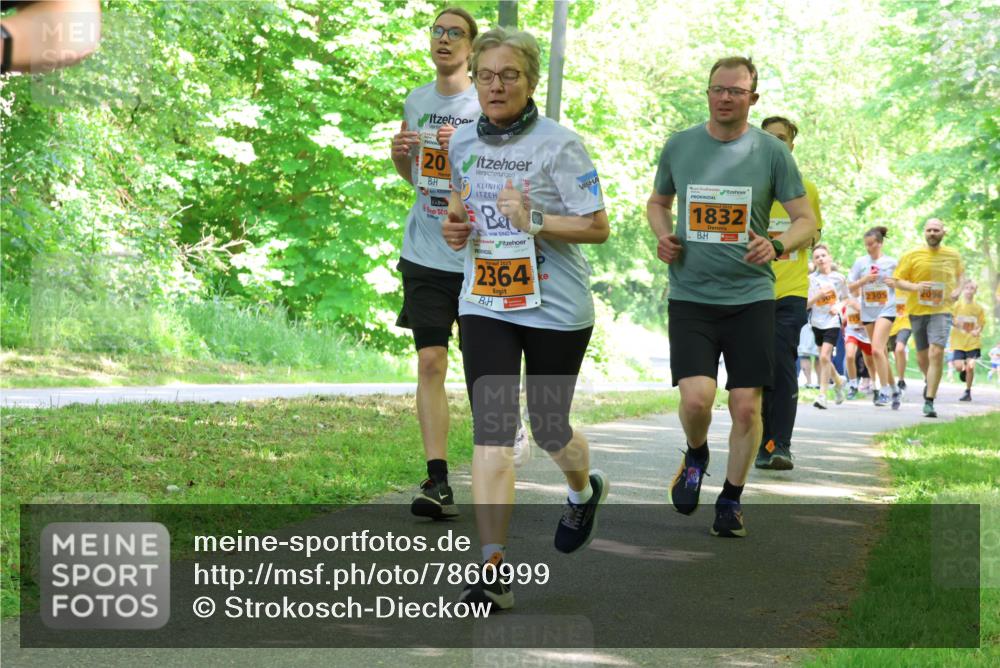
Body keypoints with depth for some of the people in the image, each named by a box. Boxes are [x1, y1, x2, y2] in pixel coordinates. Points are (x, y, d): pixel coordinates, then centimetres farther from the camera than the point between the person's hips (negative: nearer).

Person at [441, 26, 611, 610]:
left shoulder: (560, 145, -11)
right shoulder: (464, 142, 5)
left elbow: (599, 227, -11)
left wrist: (534, 221, -25)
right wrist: (455, 226, 3)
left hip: (556, 309, -3)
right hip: (485, 304, 3)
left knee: (549, 430, 11)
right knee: (491, 434, -9)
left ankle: (584, 491, 47)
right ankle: (495, 572, -10)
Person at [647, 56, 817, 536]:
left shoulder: (771, 152, 0)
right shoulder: (679, 145, 5)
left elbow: (807, 220, 2)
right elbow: (657, 201, 22)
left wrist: (777, 246, -19)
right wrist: (662, 235, 0)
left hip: (750, 297, 0)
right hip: (690, 296, 0)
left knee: (746, 405, -2)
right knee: (696, 397, -16)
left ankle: (731, 501, 17)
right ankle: (696, 456, 18)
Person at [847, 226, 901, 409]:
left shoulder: (891, 263, 0)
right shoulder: (861, 262, 6)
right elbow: (851, 287, 6)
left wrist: (894, 283, -11)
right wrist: (864, 280, -10)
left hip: (886, 310, -4)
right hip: (867, 311, 4)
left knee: (877, 349, -20)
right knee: (881, 353, 10)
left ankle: (885, 390, -14)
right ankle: (894, 389, 23)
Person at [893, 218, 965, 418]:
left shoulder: (953, 256, 7)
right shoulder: (912, 256, 1)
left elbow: (960, 274, 25)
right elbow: (898, 281, 2)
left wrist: (958, 289, 4)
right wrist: (915, 287, -17)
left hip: (941, 311, -1)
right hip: (917, 310, 1)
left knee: (937, 353, -18)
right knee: (922, 355, 12)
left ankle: (929, 401, -16)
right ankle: (930, 382, 45)